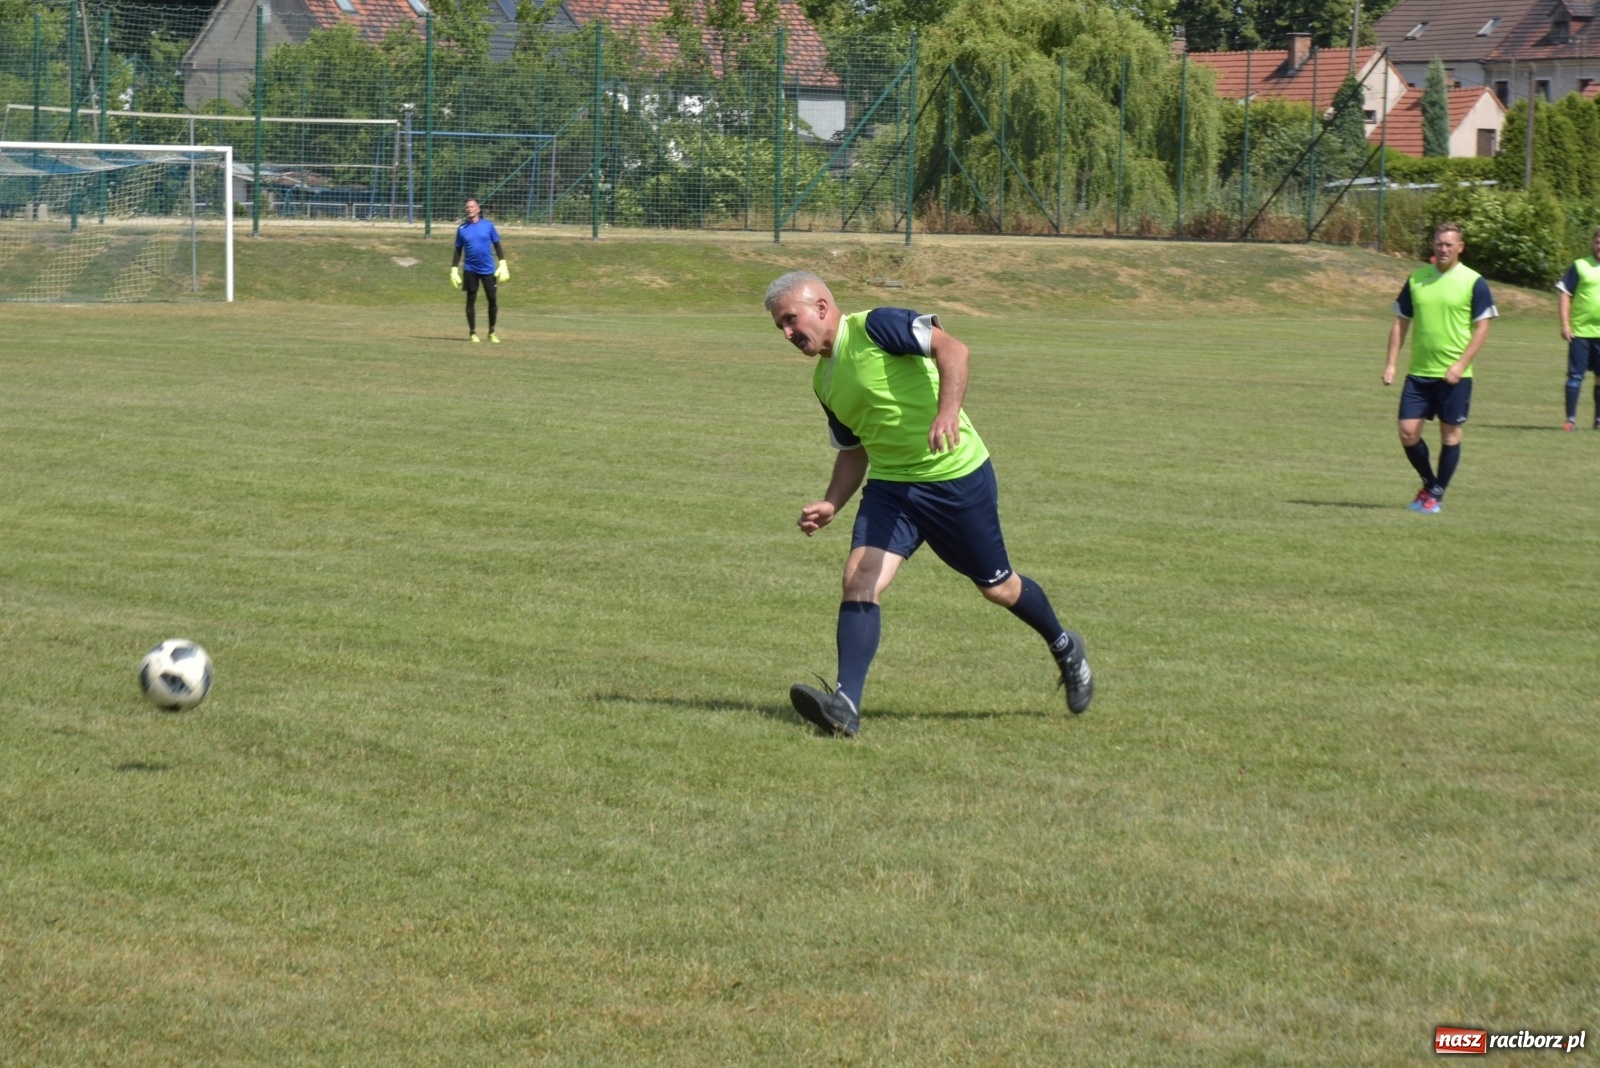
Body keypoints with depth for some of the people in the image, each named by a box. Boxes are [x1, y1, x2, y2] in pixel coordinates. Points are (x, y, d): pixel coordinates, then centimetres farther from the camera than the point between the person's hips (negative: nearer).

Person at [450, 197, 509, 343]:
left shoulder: (488, 226, 0)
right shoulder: (462, 229, 2)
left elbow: (497, 245, 5)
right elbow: (458, 251, 7)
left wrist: (502, 265, -2)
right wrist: (454, 270, 3)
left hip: (488, 270, 0)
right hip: (471, 270, 0)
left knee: (493, 300, 2)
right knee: (471, 300, 4)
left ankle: (492, 332, 15)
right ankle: (472, 333, 14)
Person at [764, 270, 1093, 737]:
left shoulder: (874, 326, -14)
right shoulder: (824, 381, 11)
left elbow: (950, 348, -26)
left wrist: (948, 411, -41)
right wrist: (831, 504, 4)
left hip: (957, 477, -6)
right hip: (891, 487, 6)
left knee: (996, 586, 9)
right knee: (859, 579, -15)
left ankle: (1065, 650, 37)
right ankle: (845, 705, -23)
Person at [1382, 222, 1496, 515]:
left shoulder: (1473, 282, -5)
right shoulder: (1416, 279, 6)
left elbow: (1482, 327, -5)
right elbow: (1401, 322, 11)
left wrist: (1460, 365, -15)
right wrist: (1391, 364, 3)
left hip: (1454, 375, -3)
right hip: (1419, 373, 3)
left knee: (1450, 434, 3)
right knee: (1408, 432, -2)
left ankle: (1436, 495, 16)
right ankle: (1429, 483, 21)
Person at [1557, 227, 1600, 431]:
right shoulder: (1580, 266, 0)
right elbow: (1565, 295, 0)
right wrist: (1565, 324, -8)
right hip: (1580, 331, -2)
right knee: (1575, 375, -2)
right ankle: (1570, 419, 2)